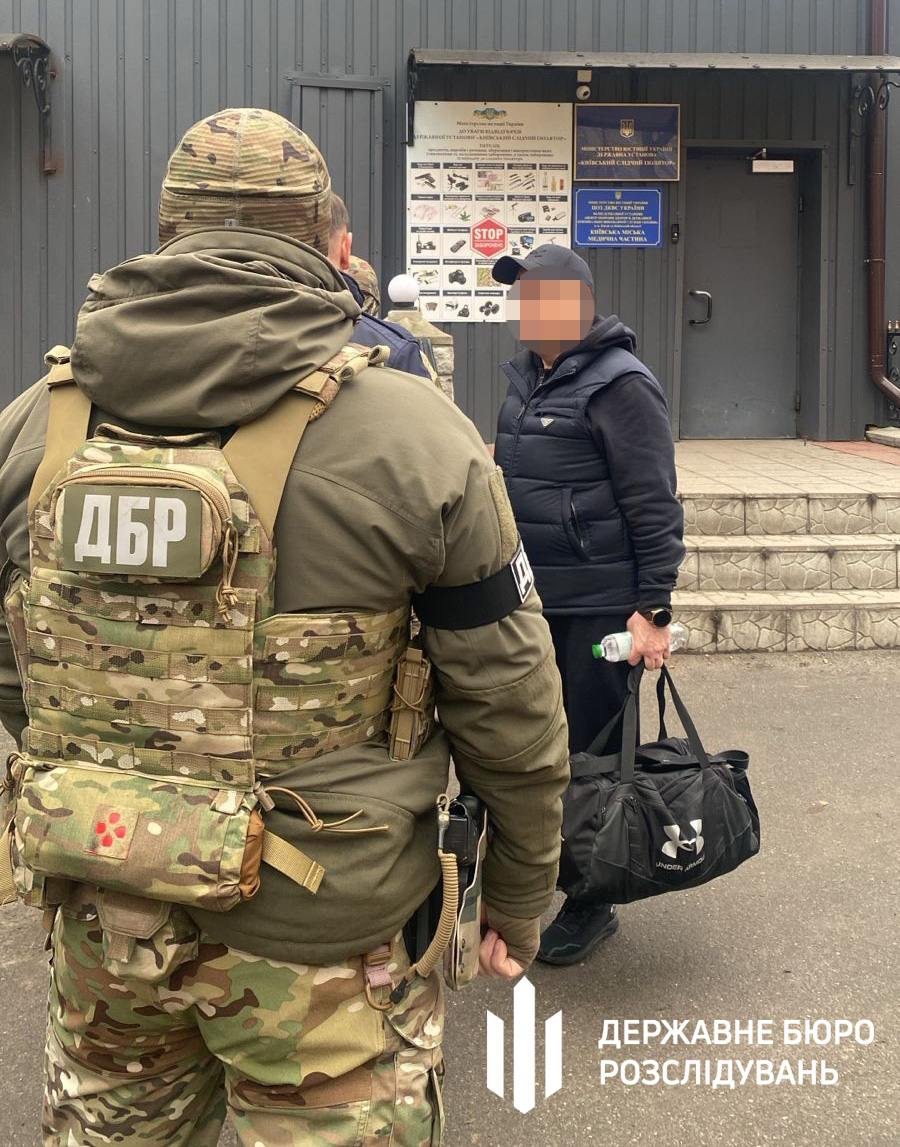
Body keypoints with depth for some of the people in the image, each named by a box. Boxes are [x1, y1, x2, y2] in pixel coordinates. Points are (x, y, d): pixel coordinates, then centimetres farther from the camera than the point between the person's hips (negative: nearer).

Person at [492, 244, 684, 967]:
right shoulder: (528, 379, 12)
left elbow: (655, 507, -16)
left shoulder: (618, 385, -13)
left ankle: (592, 906, 18)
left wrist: (653, 609, -18)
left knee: (591, 753, 3)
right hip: (532, 600, 8)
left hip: (599, 608, -8)